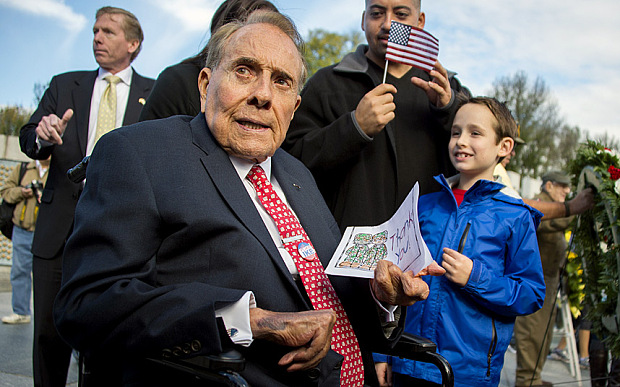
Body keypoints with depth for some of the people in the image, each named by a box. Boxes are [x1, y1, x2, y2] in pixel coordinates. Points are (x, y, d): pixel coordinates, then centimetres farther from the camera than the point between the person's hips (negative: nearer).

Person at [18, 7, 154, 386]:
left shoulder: (153, 92, 9)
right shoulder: (64, 85, 16)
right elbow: (28, 138, 9)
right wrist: (42, 135, -14)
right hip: (60, 227, 2)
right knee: (49, 333, 7)